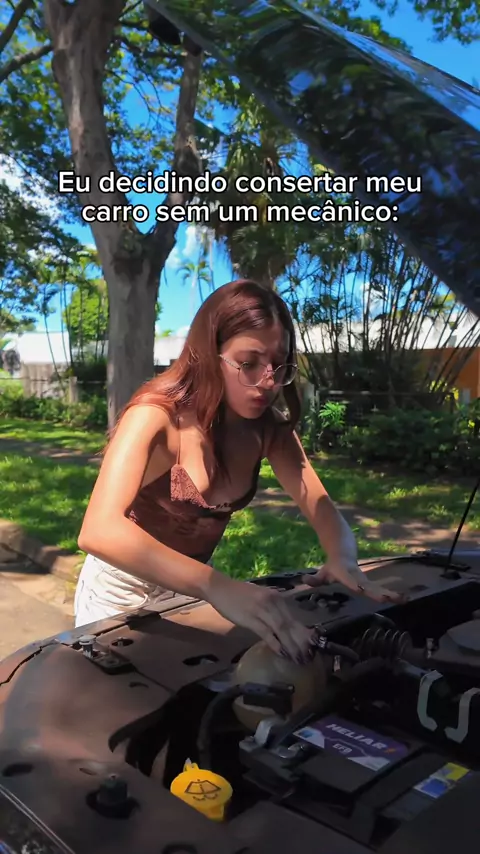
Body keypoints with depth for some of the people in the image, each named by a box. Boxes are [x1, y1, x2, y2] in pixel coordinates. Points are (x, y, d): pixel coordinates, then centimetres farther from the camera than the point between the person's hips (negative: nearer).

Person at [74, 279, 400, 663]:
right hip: (123, 590, -4)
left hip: (191, 590, 4)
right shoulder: (157, 416, -30)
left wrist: (343, 561, -37)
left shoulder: (269, 428, -14)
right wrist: (218, 587, -57)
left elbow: (323, 507, -13)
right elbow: (98, 531, -43)